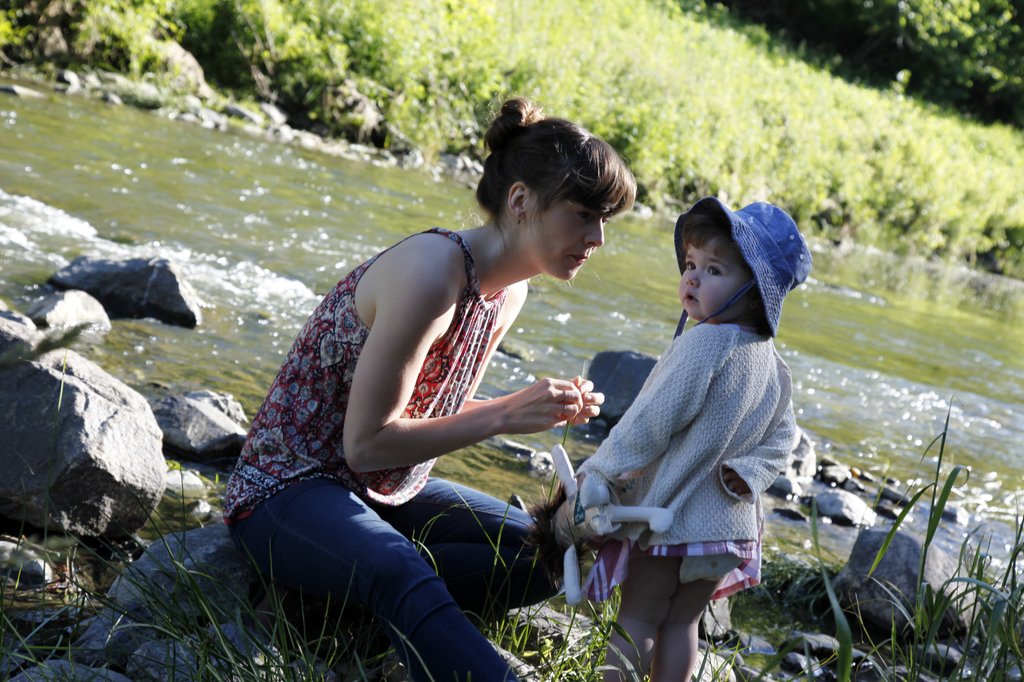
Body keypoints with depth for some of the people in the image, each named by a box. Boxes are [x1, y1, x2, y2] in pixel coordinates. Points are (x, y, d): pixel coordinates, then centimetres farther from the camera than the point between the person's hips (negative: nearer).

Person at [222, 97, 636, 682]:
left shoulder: (509, 291, 3)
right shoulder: (432, 273, -25)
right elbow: (366, 442, -24)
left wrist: (545, 407, -5)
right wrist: (504, 417, -25)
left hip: (387, 492, 9)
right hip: (290, 491, -9)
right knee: (403, 574, -39)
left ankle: (369, 599, -13)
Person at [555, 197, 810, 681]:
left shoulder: (704, 342, -21)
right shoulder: (774, 365, 5)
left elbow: (648, 426, -20)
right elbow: (780, 439, 8)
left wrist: (597, 474, -13)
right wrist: (748, 475, -4)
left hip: (668, 515, -7)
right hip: (729, 524, 7)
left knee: (638, 617, 3)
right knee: (682, 622, 16)